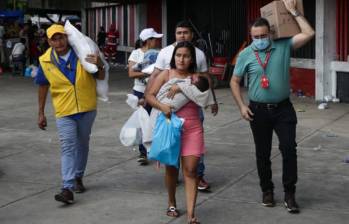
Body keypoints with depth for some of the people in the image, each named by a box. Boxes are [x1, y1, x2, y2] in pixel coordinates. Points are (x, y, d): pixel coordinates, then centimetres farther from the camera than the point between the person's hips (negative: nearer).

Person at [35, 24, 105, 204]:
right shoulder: (45, 61, -7)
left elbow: (101, 77, -1)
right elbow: (43, 87, 5)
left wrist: (99, 65, -24)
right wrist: (41, 113, 7)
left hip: (87, 108, 2)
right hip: (64, 111, -2)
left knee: (82, 144, 16)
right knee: (68, 147, -12)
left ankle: (78, 177, 36)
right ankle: (68, 188, -17)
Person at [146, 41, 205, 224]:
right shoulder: (166, 74, 5)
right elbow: (149, 95, -2)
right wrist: (162, 106, -20)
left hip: (192, 128, 0)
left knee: (190, 169, -7)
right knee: (171, 166, 11)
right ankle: (172, 203, 32)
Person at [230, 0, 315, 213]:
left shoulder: (284, 46, -3)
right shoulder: (246, 55, -2)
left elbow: (309, 33, -12)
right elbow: (235, 81, 7)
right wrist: (242, 106, -1)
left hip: (283, 108, -1)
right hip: (258, 110, 1)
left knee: (289, 148, -7)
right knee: (263, 153, 10)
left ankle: (290, 194, 3)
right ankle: (267, 190, 27)